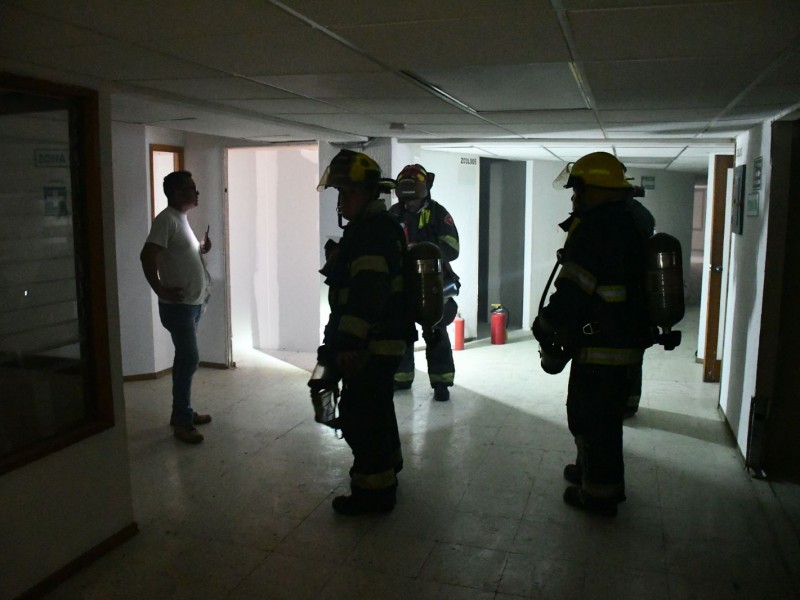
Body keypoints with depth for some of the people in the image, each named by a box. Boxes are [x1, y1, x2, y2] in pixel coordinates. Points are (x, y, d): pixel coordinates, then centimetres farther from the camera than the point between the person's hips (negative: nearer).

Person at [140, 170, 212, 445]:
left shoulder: (181, 218, 14)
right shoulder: (166, 219, -16)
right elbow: (147, 256, -26)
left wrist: (201, 250, 10)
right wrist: (161, 291, -23)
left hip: (192, 303, 10)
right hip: (178, 305, -10)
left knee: (185, 359, 14)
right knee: (189, 359, -8)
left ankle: (183, 412, 25)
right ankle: (182, 422, 1)